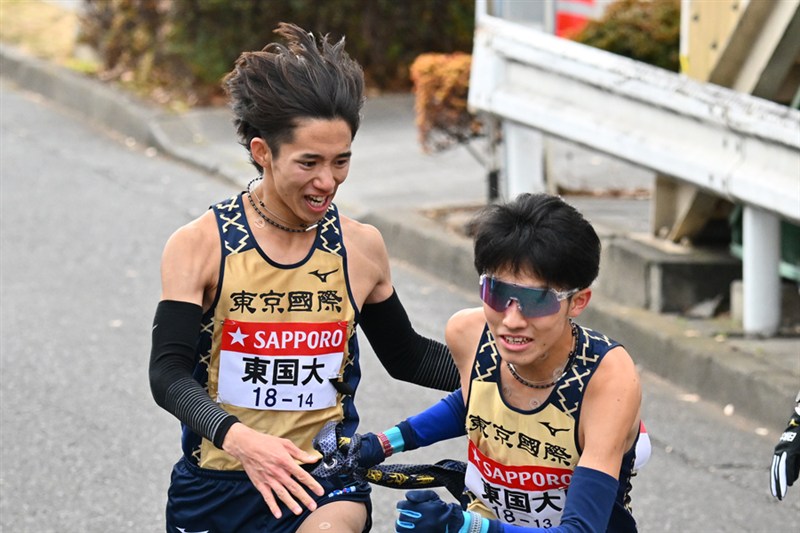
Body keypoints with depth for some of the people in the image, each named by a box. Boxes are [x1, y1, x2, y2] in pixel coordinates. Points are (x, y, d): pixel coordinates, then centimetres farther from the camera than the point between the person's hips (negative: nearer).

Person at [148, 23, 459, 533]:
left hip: (324, 483, 0)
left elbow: (406, 356, 15)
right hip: (215, 484, 0)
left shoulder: (361, 247, 1)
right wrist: (238, 438, -35)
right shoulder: (199, 247, -8)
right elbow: (169, 373, -16)